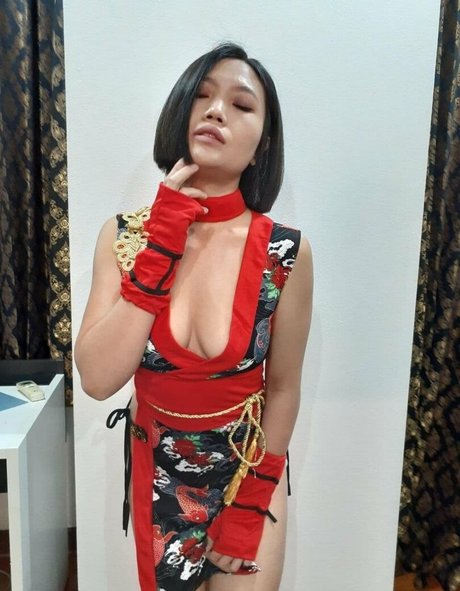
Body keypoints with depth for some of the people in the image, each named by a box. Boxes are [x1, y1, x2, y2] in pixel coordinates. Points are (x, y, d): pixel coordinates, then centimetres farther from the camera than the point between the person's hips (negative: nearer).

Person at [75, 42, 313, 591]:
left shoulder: (285, 252, -19)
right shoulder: (124, 235, -15)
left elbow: (283, 388, -10)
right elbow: (97, 380, -22)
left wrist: (252, 500, -6)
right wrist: (159, 250, -27)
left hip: (250, 471, -2)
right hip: (158, 473, 2)